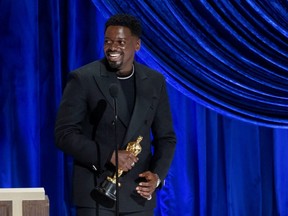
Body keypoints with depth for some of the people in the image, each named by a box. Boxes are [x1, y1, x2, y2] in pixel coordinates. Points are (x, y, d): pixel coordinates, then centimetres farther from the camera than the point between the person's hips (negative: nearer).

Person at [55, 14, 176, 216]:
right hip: (96, 192, -4)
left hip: (138, 193, 4)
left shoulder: (155, 81, 7)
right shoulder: (83, 79, -5)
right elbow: (64, 134, -8)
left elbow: (166, 137, 12)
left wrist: (157, 175, -6)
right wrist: (108, 156, -18)